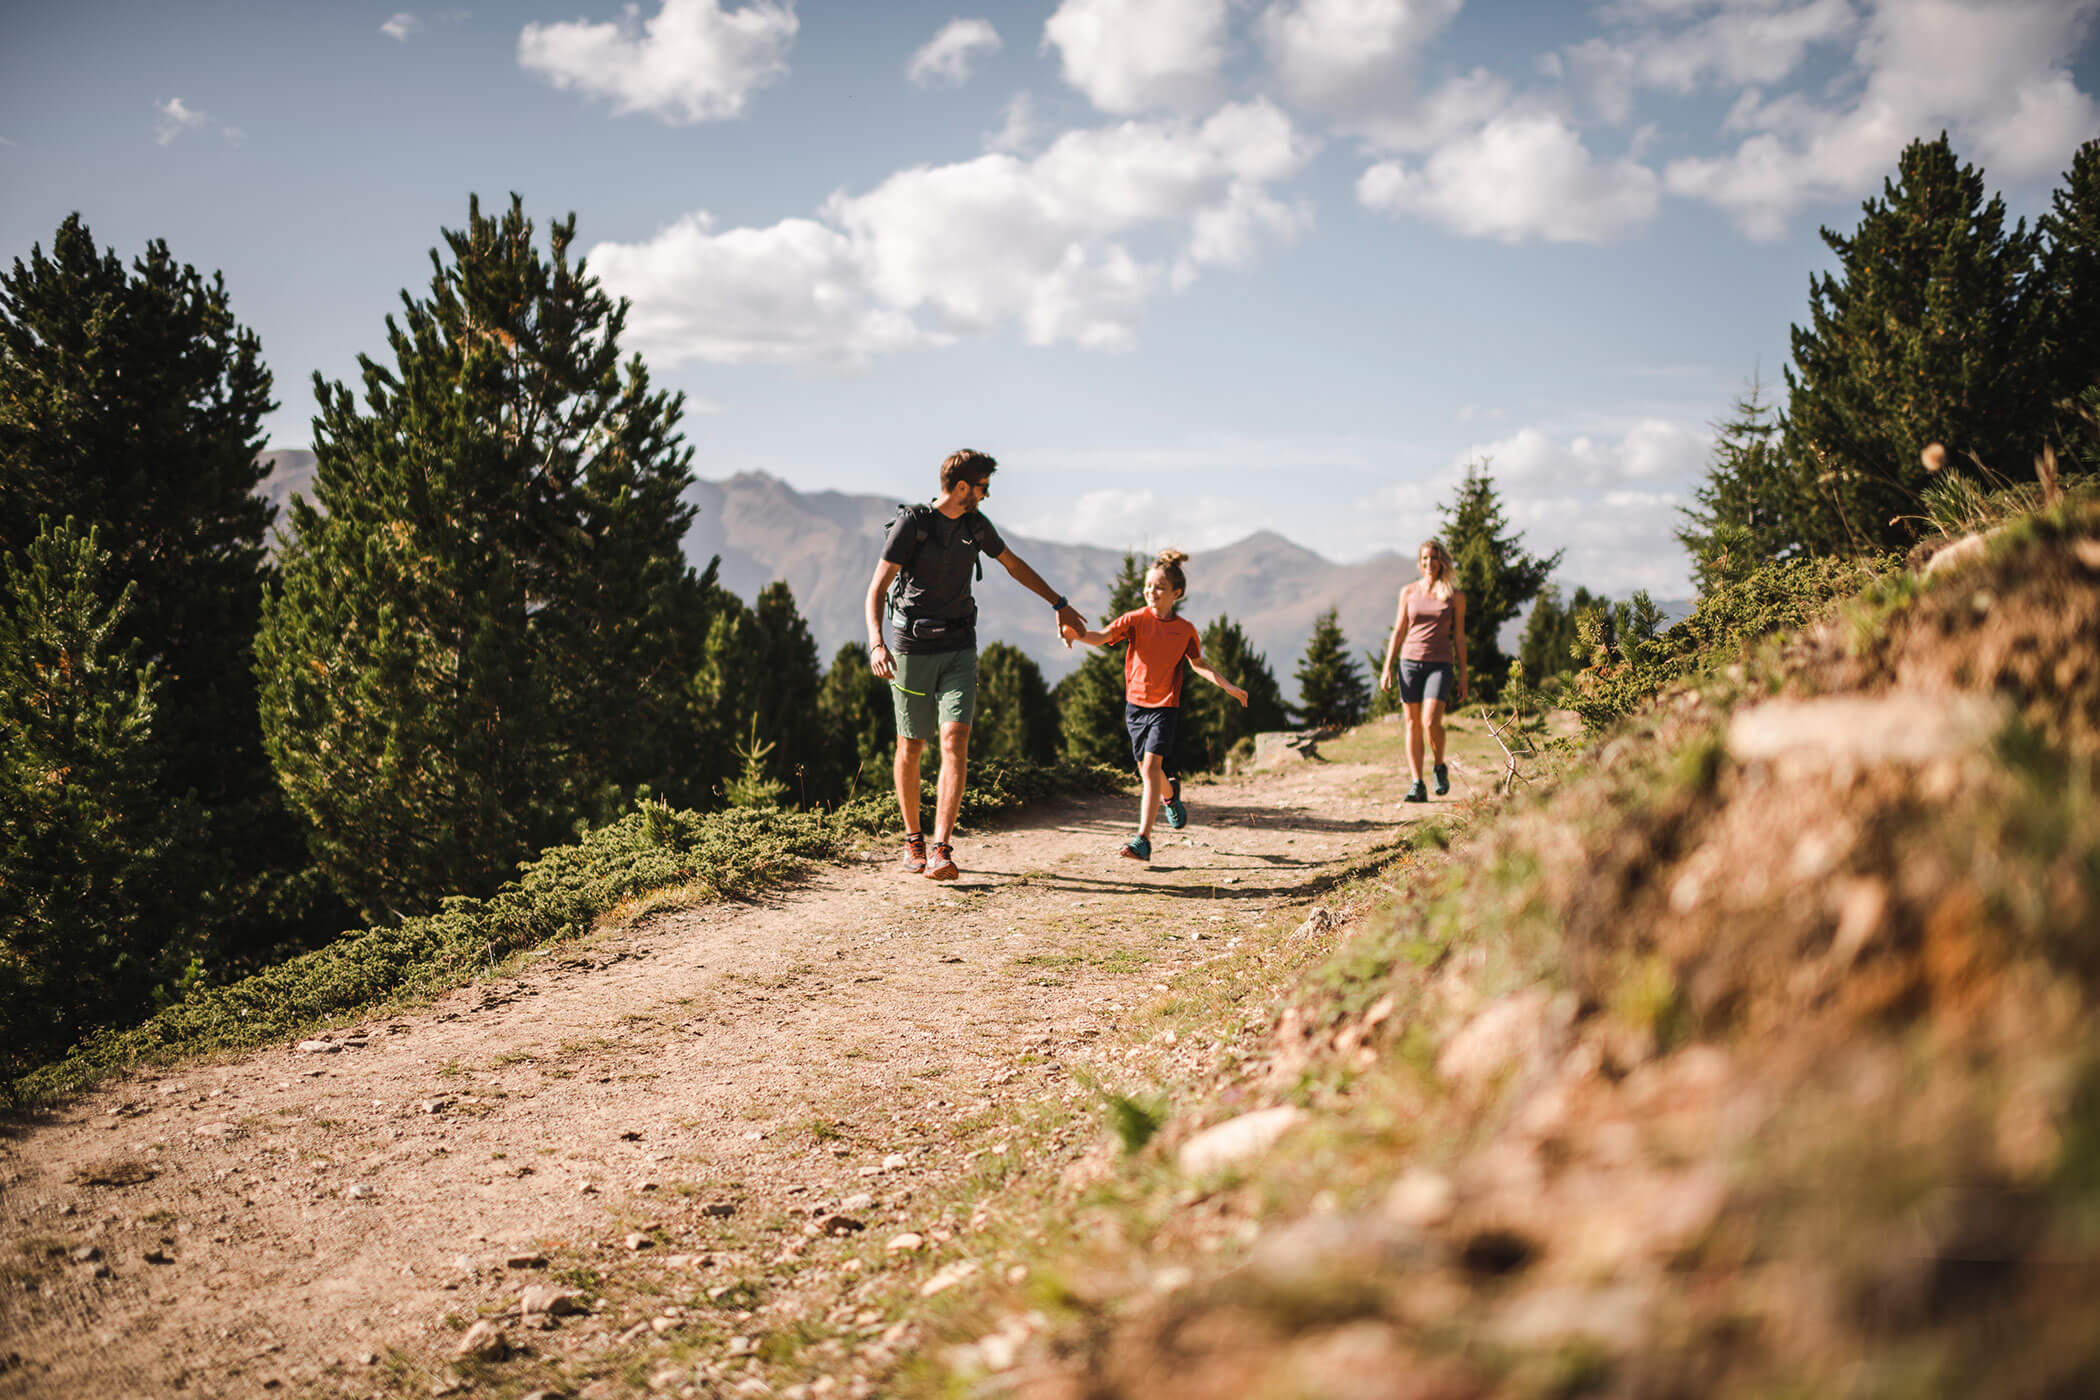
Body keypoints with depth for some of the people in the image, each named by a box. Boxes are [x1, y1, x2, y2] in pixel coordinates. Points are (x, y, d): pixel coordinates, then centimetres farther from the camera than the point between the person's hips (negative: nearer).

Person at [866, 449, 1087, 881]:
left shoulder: (976, 525, 6)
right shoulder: (911, 523, -10)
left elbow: (1014, 565, 24)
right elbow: (877, 588, -15)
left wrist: (1059, 604, 29)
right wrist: (876, 642, -30)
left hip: (959, 650, 3)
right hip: (913, 650, -3)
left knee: (955, 742, -14)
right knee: (910, 748, 7)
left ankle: (941, 851, -19)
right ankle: (913, 839, 27)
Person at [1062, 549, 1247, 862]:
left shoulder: (1185, 630, -1)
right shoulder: (1136, 620, -5)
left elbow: (1198, 665, 16)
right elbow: (1101, 637, -19)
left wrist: (1227, 686, 10)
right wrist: (1075, 633, -39)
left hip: (1165, 706, -2)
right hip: (1135, 704, 2)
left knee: (1151, 767, -15)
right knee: (1148, 770, 11)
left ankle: (1143, 839, -18)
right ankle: (1170, 793, 47)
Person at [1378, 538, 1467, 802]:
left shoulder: (1455, 596, 4)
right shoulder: (1409, 592, 8)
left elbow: (1459, 637, 6)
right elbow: (1398, 632, 10)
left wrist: (1462, 676, 3)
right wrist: (1387, 668, 3)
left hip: (1440, 664, -2)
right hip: (1410, 661, 2)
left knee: (1431, 722, -18)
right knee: (1413, 724, 1)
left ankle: (1440, 767, 8)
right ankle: (1417, 785, 4)